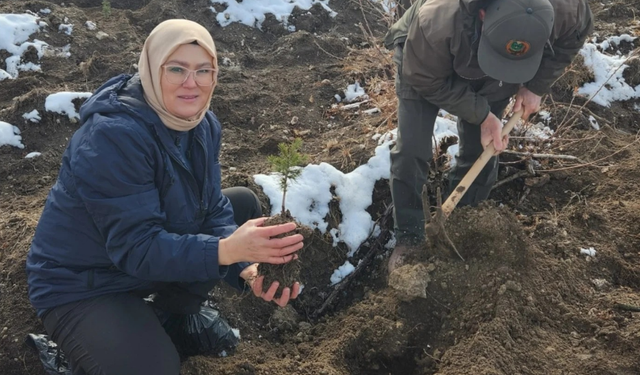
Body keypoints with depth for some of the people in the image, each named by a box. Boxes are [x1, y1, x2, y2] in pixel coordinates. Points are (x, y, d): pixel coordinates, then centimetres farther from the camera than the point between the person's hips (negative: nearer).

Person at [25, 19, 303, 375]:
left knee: (244, 203, 5)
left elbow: (212, 208, -7)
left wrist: (248, 268, -26)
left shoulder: (203, 124, -6)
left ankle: (176, 314, 14)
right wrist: (228, 249, -47)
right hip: (82, 285, -8)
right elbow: (135, 247, -34)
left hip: (160, 254, 8)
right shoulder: (112, 136, -31)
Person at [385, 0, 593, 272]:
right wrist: (481, 114, -29)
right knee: (411, 151, -11)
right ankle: (408, 238, 6)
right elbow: (427, 81, -27)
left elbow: (576, 33, -8)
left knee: (482, 150, 1)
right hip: (426, 64, -3)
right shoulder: (437, 23, -47)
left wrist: (536, 86, -15)